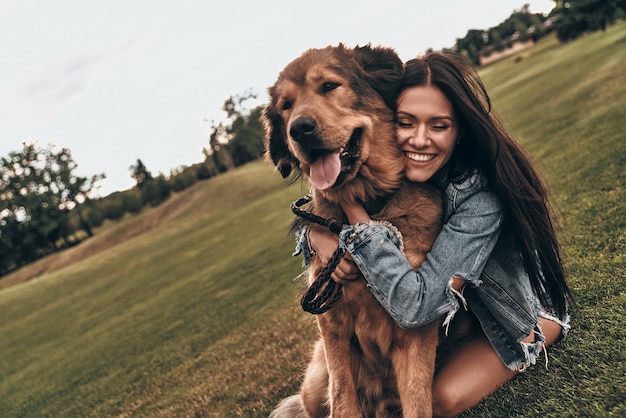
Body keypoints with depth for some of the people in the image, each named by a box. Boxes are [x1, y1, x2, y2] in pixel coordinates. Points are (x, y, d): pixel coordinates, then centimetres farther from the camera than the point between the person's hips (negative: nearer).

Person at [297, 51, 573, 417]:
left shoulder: (481, 197, -37)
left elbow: (415, 305, -44)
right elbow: (308, 219, -8)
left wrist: (351, 202, -44)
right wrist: (318, 238, -33)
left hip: (515, 313, -4)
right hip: (456, 313, 5)